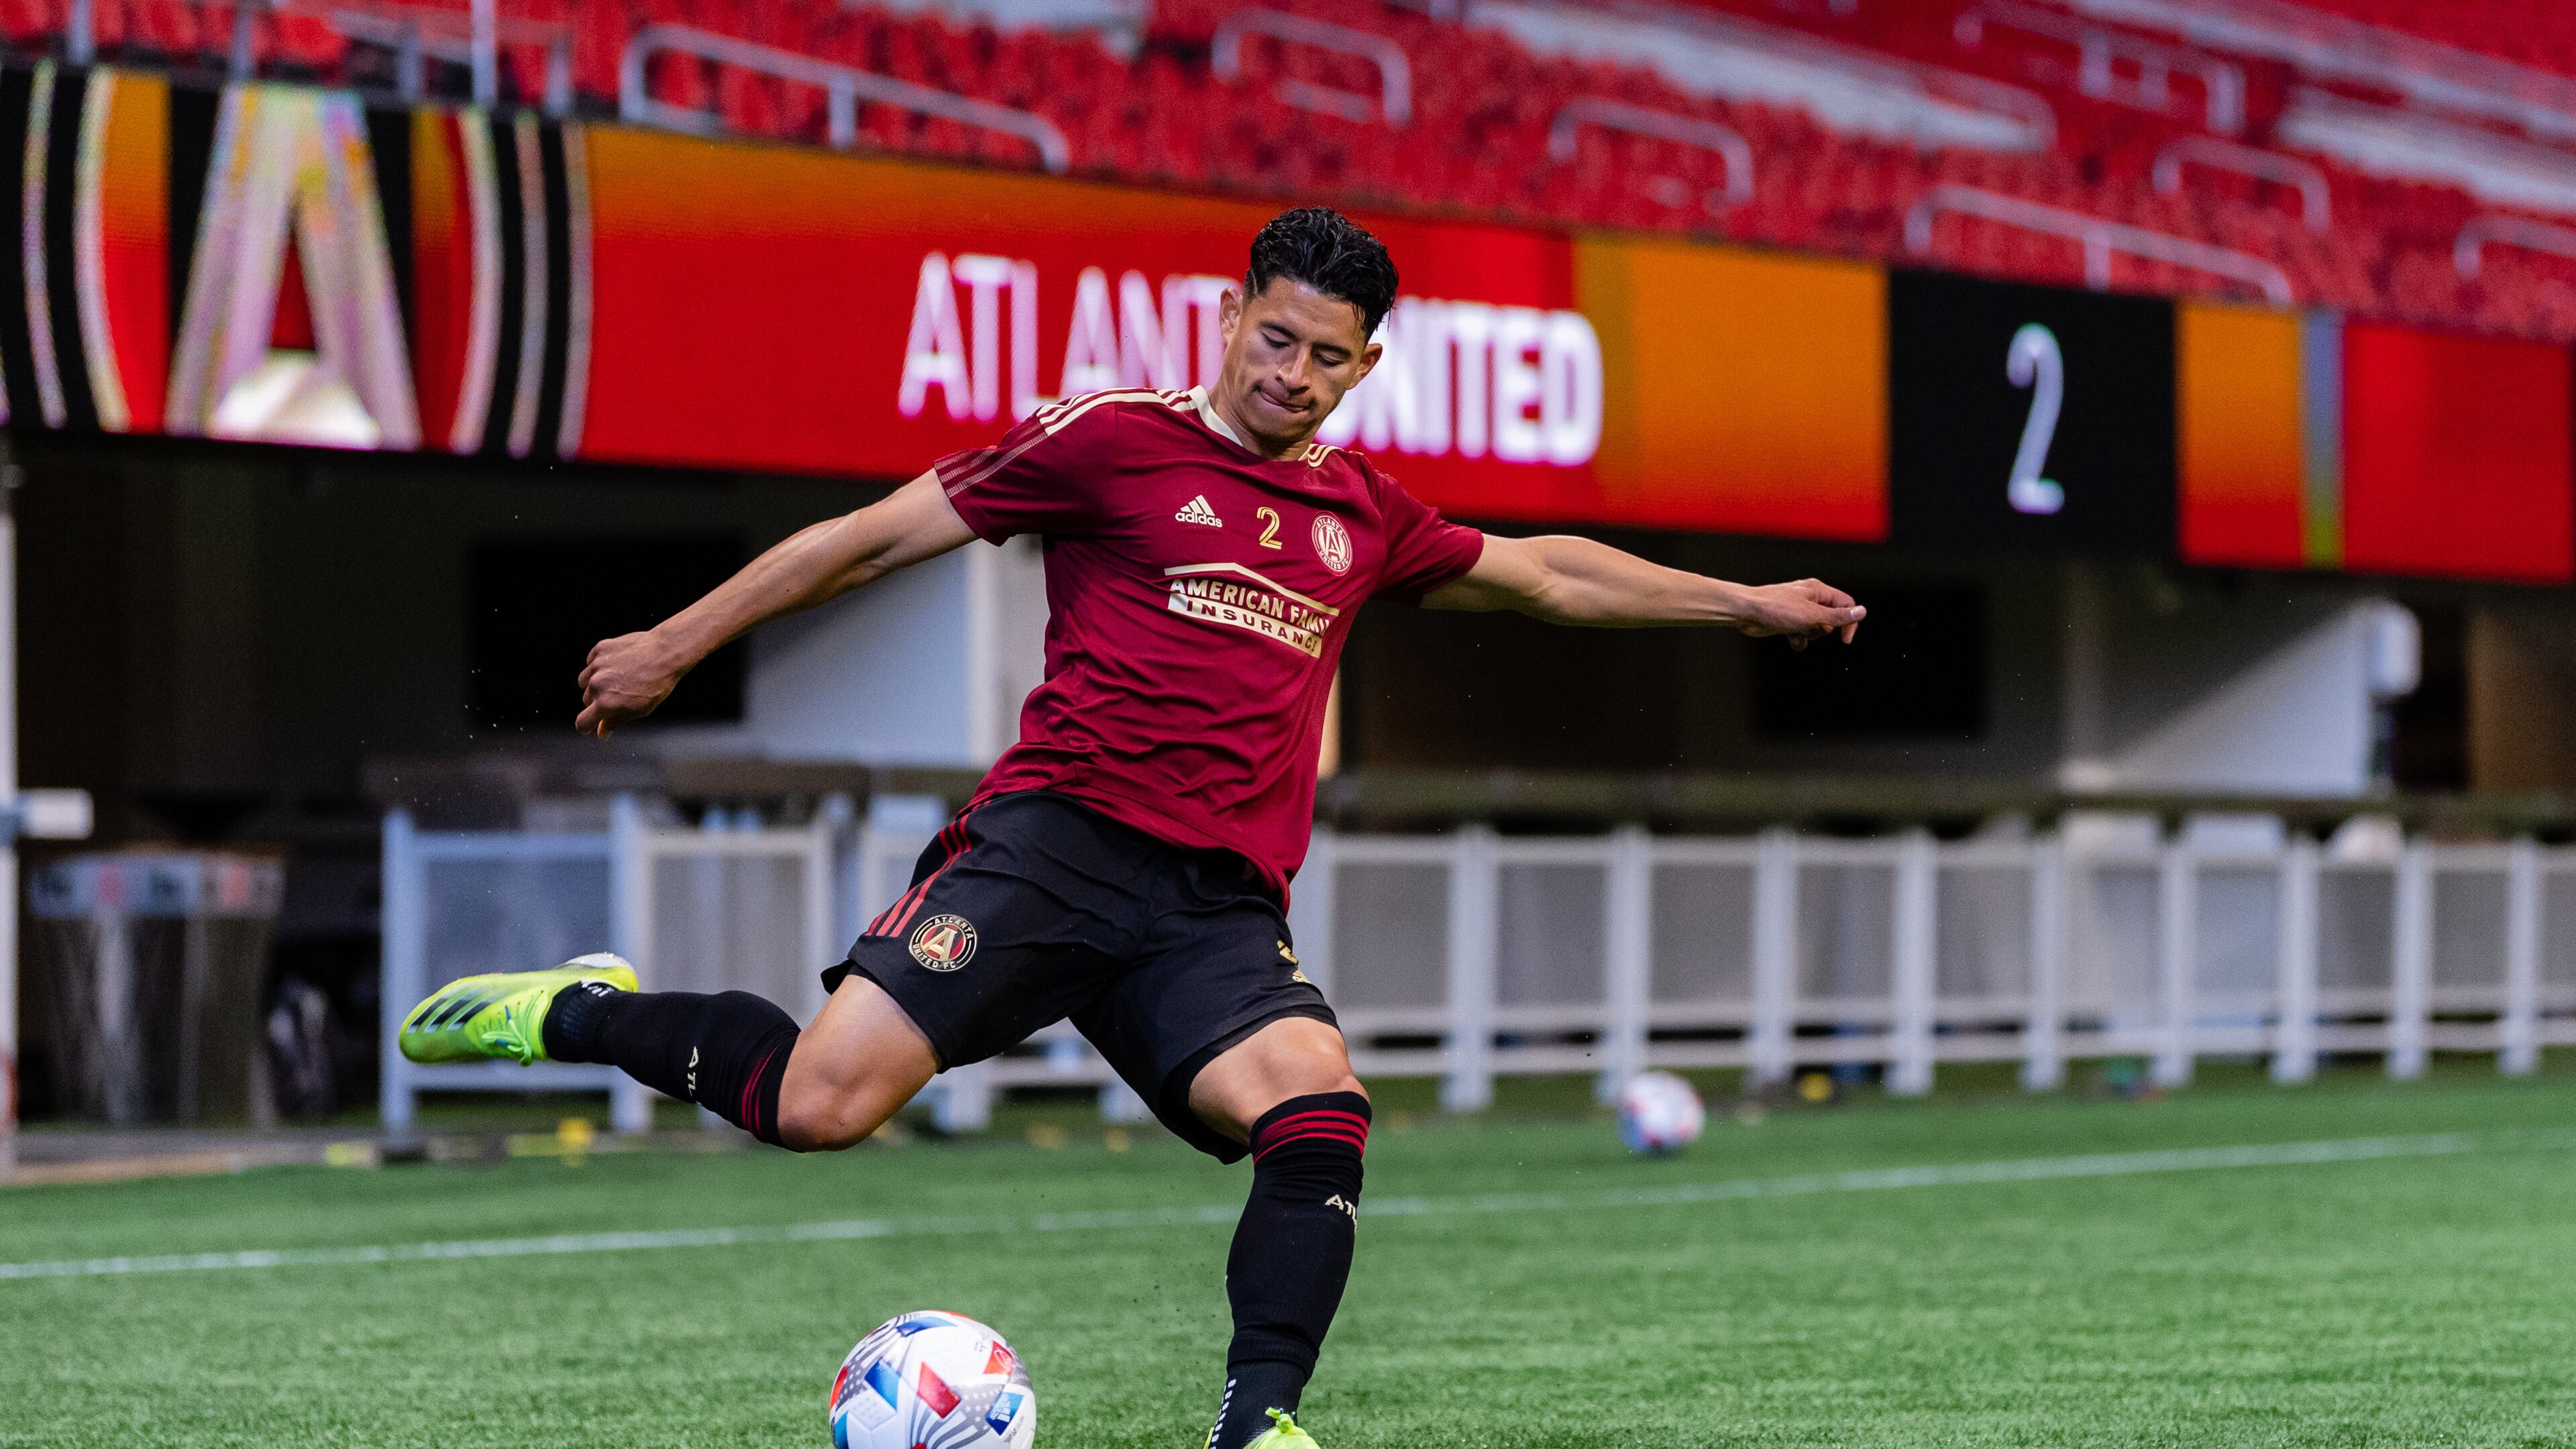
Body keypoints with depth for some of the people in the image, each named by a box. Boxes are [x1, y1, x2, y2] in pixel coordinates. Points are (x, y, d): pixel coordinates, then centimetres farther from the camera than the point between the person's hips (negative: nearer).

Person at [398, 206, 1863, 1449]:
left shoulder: (1365, 514, 19)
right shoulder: (1116, 442, 4)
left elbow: (1546, 572, 36)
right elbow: (880, 535, 6)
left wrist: (1748, 603, 36)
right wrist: (676, 645, 8)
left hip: (1221, 908, 5)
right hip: (1058, 836, -4)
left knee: (1323, 1110, -24)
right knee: (820, 1104, -19)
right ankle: (579, 1014, 7)